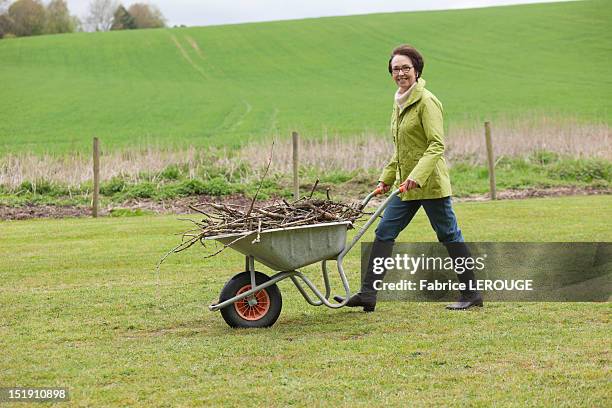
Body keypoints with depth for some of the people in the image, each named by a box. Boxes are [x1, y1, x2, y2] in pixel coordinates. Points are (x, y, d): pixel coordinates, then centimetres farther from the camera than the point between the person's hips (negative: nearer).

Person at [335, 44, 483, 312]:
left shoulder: (426, 101, -13)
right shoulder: (399, 103, 14)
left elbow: (437, 145, -20)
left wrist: (417, 176, -30)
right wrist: (387, 177, 21)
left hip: (430, 183, -9)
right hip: (406, 185, 9)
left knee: (449, 235, 0)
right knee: (384, 233, 3)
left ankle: (471, 294, 11)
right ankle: (367, 294, 3)